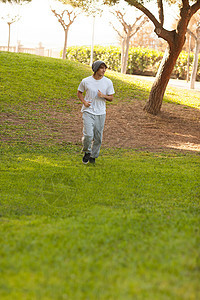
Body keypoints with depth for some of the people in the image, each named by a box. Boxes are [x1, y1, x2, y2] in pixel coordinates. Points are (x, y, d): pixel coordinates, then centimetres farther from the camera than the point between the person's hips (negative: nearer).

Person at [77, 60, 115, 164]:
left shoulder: (108, 82, -1)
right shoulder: (86, 81, -5)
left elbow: (111, 98, 5)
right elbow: (79, 92, 12)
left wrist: (103, 96, -17)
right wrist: (84, 102, -6)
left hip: (100, 113, 2)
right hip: (88, 111, -2)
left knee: (98, 137, 6)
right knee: (88, 135, -14)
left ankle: (93, 156, 27)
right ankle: (87, 152, 13)